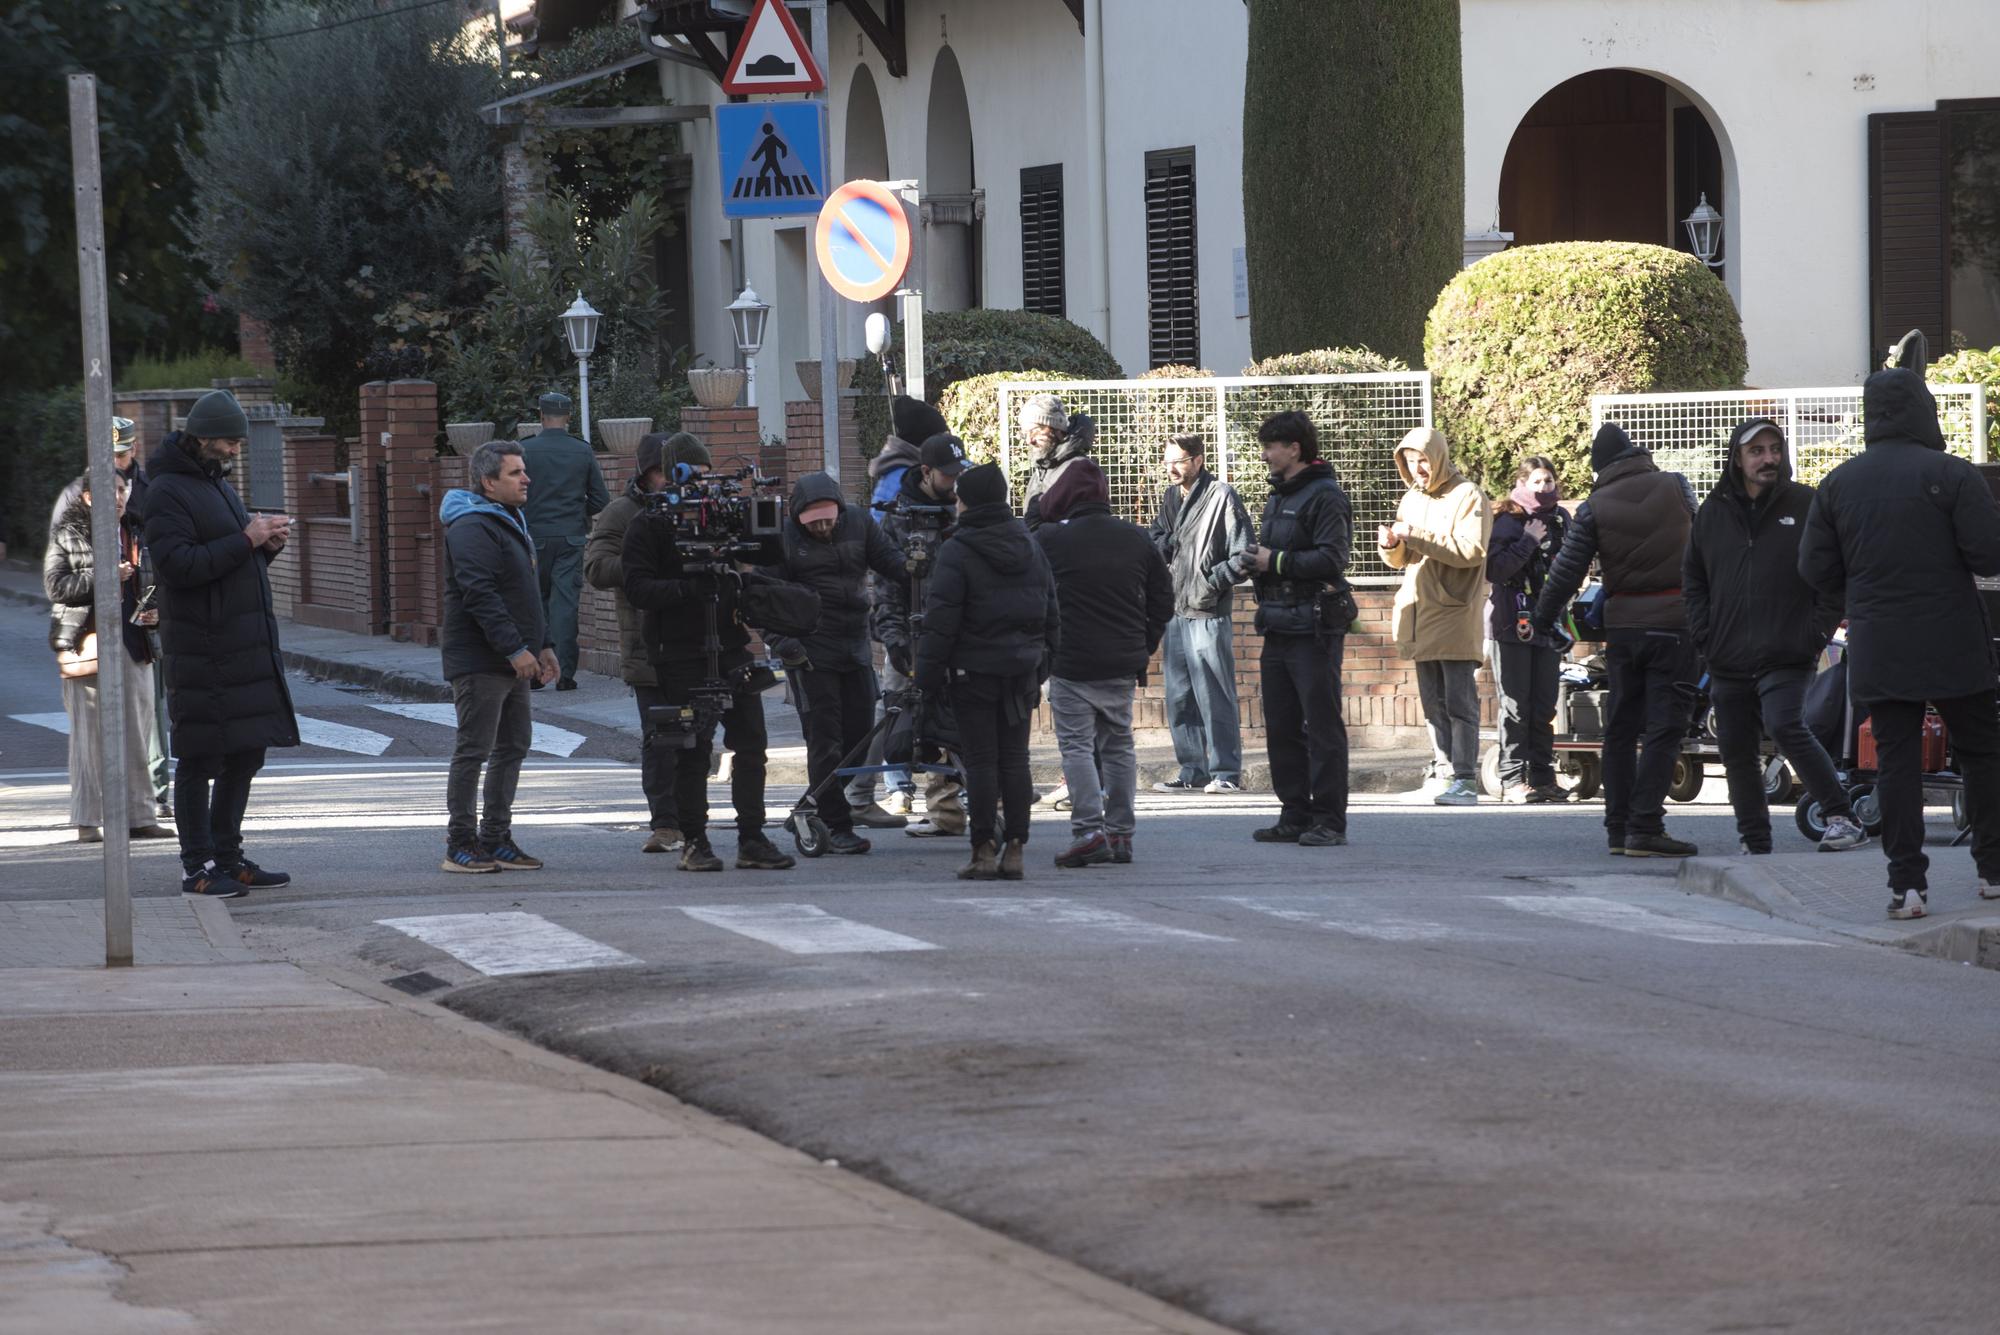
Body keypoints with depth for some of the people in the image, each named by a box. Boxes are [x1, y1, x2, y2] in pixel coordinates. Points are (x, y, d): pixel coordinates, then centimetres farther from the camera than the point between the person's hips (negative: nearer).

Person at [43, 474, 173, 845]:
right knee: (89, 731, -3)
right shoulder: (66, 536, 0)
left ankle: (139, 815, 10)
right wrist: (102, 577, -19)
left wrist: (152, 611, 5)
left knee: (136, 730, 4)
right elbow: (56, 586, -10)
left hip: (132, 641, 5)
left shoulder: (135, 534, 15)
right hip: (87, 643, -5)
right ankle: (87, 821, 1)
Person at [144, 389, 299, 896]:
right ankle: (199, 867, -1)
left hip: (247, 644, 9)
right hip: (201, 649, -9)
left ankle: (228, 857, 18)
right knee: (200, 759, -5)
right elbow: (179, 564, -21)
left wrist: (268, 543, 5)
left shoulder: (219, 484, 20)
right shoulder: (167, 492, -10)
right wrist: (246, 540, -20)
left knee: (246, 753, 11)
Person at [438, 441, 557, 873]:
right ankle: (460, 845, -4)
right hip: (479, 662, -10)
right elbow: (480, 595, -23)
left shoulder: (510, 521, 19)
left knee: (512, 747, 12)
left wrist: (543, 645, 19)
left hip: (512, 661, 10)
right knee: (473, 751, -7)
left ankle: (496, 840, 19)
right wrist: (515, 649, -25)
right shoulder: (471, 528, -15)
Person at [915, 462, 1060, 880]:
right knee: (1015, 759, 8)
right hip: (1023, 668, 5)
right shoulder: (1031, 547, 9)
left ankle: (985, 850, -3)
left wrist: (928, 672, -8)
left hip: (974, 671, -5)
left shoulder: (957, 552, -11)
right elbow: (1051, 613, 13)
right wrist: (1042, 665, 19)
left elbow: (941, 617, -13)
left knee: (981, 760, -2)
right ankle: (1014, 850, 6)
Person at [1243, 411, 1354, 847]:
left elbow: (1331, 560, -19)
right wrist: (1251, 562, 4)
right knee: (1281, 726, 10)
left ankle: (1329, 821, -4)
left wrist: (1275, 561, -15)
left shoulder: (1325, 496, -10)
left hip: (1315, 629, -9)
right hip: (1279, 626, 9)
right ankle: (1295, 815, 16)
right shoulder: (1279, 496, 19)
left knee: (1322, 725, -6)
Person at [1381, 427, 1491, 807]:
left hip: (1456, 615, -7)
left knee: (1459, 703, -9)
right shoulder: (1411, 499, 18)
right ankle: (1442, 773, 9)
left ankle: (1465, 780, -10)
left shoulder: (1467, 496, -4)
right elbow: (1400, 559, 21)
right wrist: (1392, 544, -3)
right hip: (1419, 615, 7)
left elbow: (1472, 550, -16)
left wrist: (1419, 536, -19)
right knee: (1433, 704, 7)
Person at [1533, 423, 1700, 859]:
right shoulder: (1676, 487, 0)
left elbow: (1566, 573, -1)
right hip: (1674, 622, -2)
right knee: (1664, 727, -4)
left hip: (1622, 626, 2)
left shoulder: (1594, 508, -2)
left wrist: (1540, 622, 11)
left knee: (1621, 727, 12)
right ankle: (1645, 827, -13)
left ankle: (1618, 828, 12)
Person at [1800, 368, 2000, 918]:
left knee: (1896, 760, 3)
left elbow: (1815, 567, 5)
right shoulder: (1951, 475, -10)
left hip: (1877, 649, 3)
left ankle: (1906, 883, -3)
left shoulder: (1838, 483, 4)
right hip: (1951, 646, -3)